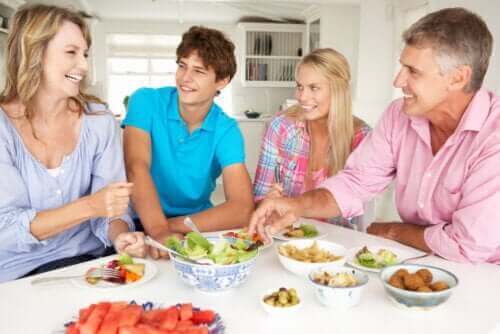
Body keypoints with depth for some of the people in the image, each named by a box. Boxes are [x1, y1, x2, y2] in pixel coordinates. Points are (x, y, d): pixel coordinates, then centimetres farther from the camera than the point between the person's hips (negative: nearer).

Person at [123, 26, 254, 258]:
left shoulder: (227, 130, -8)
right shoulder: (146, 102, -8)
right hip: (143, 224, -2)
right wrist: (159, 231, -39)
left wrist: (171, 226, -27)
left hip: (198, 226, 3)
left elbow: (242, 209, -19)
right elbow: (137, 168, -23)